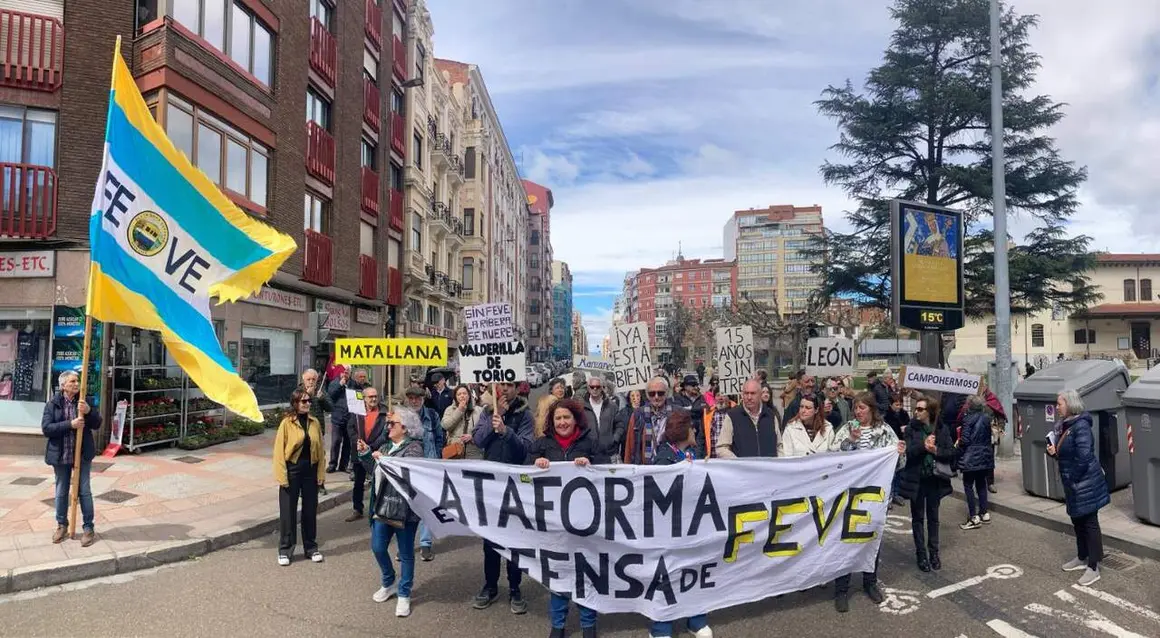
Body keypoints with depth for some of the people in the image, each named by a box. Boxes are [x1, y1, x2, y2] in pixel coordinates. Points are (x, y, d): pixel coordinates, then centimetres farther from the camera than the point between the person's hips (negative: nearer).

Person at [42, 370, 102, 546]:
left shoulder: (84, 402, 0)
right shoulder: (52, 404, -4)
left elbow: (97, 425, -3)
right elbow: (46, 428, -12)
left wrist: (88, 412, -21)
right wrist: (70, 424, -23)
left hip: (83, 454, 0)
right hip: (61, 455, 0)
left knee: (84, 491, 3)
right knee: (61, 492, 13)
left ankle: (88, 528, 10)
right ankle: (62, 526, 29)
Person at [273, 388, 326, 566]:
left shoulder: (315, 423, 4)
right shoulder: (286, 423, -7)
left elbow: (321, 450, 6)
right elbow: (279, 450, -8)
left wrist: (321, 473, 2)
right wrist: (282, 476, -12)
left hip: (310, 470, 3)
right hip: (292, 470, -3)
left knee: (310, 510, 11)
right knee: (288, 511, 4)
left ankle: (311, 547, 24)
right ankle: (285, 550, 17)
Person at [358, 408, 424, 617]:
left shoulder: (414, 448, -14)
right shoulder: (386, 446, 11)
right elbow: (375, 471, 18)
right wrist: (365, 454, 7)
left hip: (404, 510, -7)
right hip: (382, 507, 8)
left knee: (405, 554, 5)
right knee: (377, 548, 13)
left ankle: (404, 595, 19)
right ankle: (388, 584, 37)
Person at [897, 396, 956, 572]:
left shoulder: (942, 428, -1)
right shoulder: (911, 429, -5)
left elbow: (951, 453, -3)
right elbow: (907, 452, -14)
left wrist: (936, 450, -20)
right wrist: (923, 446, -28)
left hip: (935, 479, 1)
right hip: (916, 479, -1)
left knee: (933, 517, 13)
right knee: (918, 518, 8)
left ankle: (934, 553, 24)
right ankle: (921, 554, 16)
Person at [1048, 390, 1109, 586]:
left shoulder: (1081, 425, -19)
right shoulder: (1063, 426, 9)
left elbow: (1083, 456, -24)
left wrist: (1072, 479, -17)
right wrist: (1053, 451, -3)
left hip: (1085, 483, -9)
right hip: (1072, 484, 9)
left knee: (1090, 523, -1)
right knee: (1077, 521, 19)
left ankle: (1093, 567, 6)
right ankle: (1082, 557, 33)